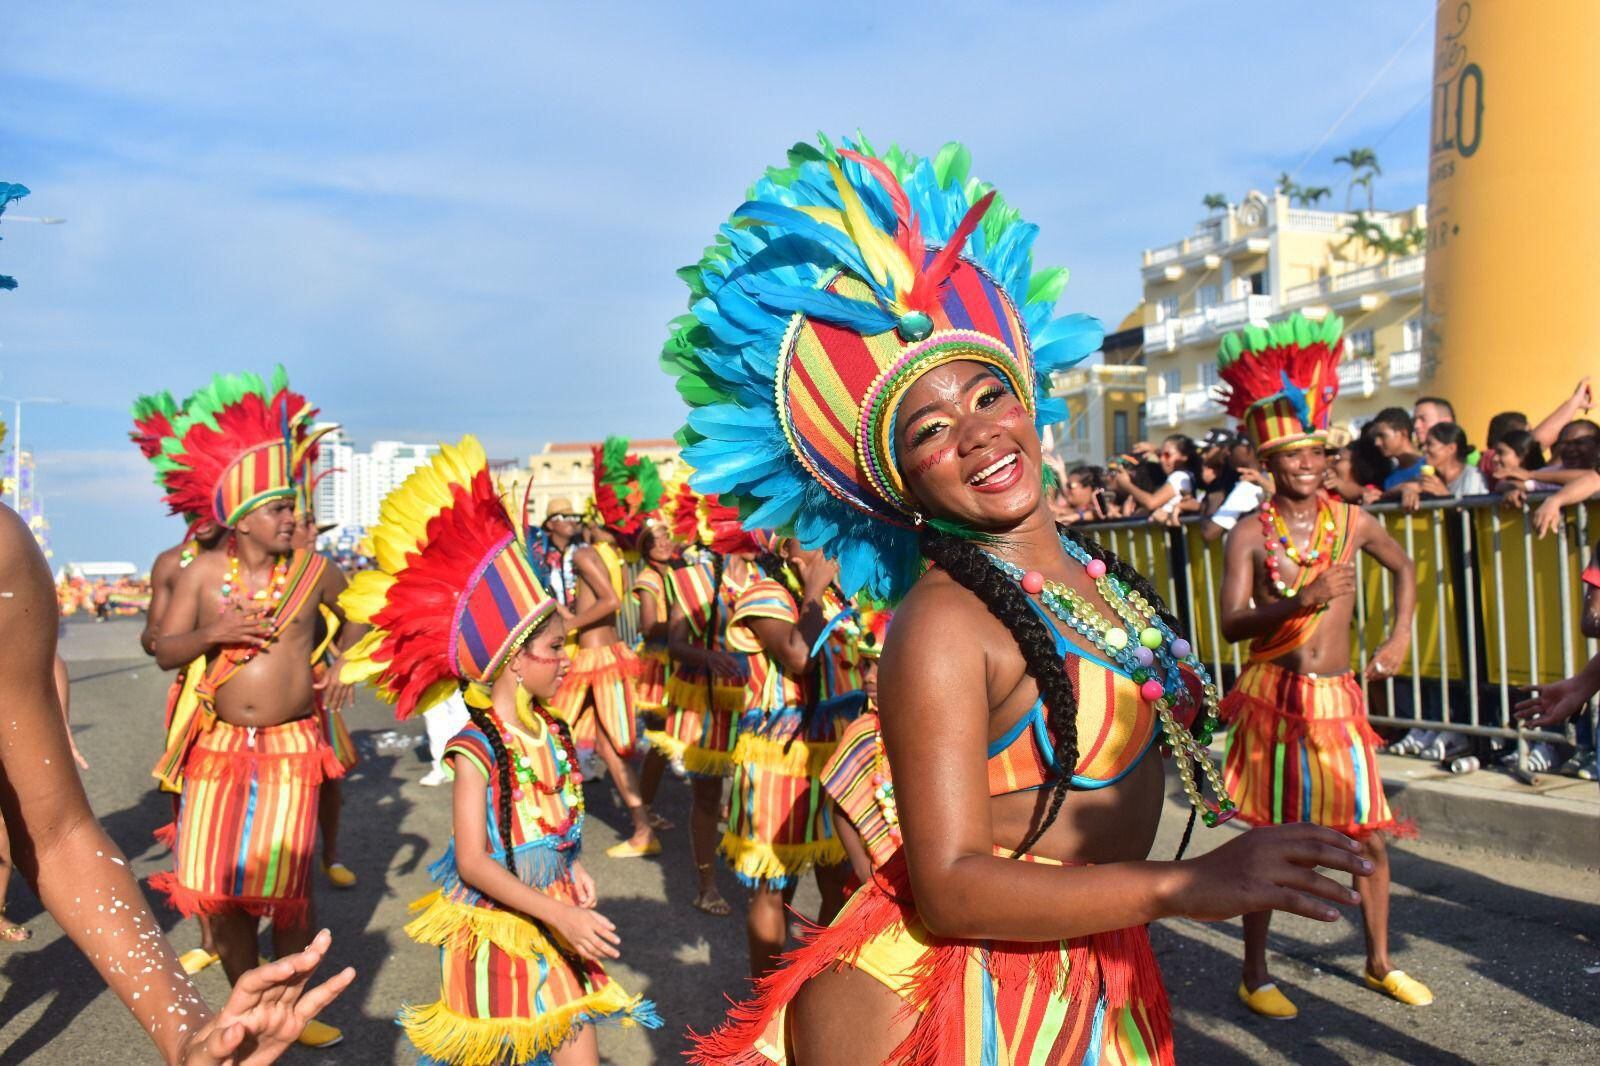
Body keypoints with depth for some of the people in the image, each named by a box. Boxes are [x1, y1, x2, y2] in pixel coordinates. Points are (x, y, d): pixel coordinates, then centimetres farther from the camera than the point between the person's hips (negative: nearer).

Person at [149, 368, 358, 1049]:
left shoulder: (313, 572, -2)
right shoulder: (202, 574, 0)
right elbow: (165, 652, 1)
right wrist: (213, 633, -17)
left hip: (291, 745, -2)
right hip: (219, 744, 2)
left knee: (283, 883, -3)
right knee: (213, 885, 4)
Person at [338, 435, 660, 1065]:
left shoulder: (553, 734, 1)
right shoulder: (476, 750, -18)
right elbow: (472, 861, -23)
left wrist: (575, 870, -6)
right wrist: (560, 915, -28)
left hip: (554, 928, 5)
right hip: (496, 932, -5)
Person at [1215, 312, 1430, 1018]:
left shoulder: (1352, 522, 3)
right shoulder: (1250, 534, -7)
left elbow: (1405, 568, 22)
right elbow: (1232, 623, -15)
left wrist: (1399, 639, 12)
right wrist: (1299, 604, -29)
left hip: (1338, 695, 3)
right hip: (1273, 695, -3)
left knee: (1367, 833, 9)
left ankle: (1379, 963, 31)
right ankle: (1254, 973, 19)